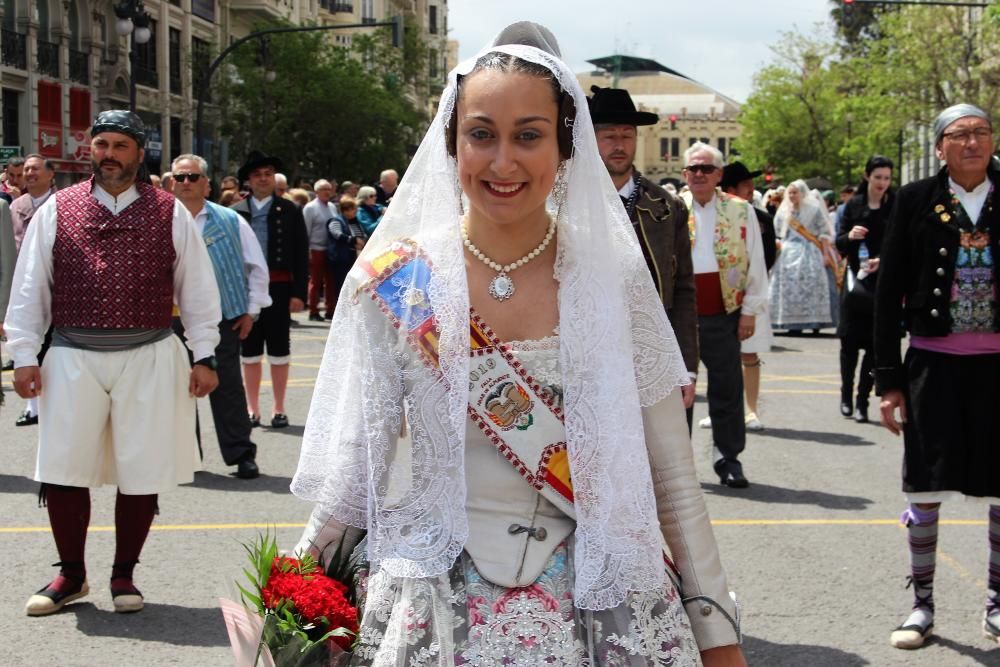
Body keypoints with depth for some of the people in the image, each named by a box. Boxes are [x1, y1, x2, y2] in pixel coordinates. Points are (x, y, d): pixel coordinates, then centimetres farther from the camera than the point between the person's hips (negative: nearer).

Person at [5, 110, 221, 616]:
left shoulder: (169, 213, 5)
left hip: (148, 359, 0)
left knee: (142, 473, 4)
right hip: (73, 359, 0)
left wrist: (204, 356, 2)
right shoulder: (57, 210, 5)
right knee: (62, 470, 2)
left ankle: (124, 574, 22)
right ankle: (70, 575, 19)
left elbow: (196, 288, 7)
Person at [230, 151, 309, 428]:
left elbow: (301, 255, 0)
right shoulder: (235, 213, 4)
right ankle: (252, 409, 18)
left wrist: (299, 293, -8)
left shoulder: (290, 212, 1)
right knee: (250, 351, 9)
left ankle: (279, 409, 15)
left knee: (279, 350, 6)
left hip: (279, 289, -1)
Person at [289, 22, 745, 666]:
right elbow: (355, 464, 1)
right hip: (436, 612, 0)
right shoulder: (394, 282, -6)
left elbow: (672, 475, -1)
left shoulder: (614, 276, -5)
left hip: (601, 609, 1)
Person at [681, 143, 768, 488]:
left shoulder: (740, 211, 5)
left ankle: (728, 459, 13)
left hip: (723, 314, 0)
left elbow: (755, 265, 5)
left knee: (726, 389, 4)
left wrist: (750, 310, -1)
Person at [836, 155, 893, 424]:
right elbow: (839, 244, 8)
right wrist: (849, 236, -14)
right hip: (857, 279, 1)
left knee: (875, 344, -1)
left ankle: (862, 401, 5)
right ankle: (846, 395, 18)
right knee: (850, 341, 2)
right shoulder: (854, 205, 6)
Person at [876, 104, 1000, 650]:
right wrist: (888, 379, -2)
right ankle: (922, 605, 17)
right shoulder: (916, 200, 0)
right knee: (926, 485, 3)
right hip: (934, 363, -1)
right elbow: (888, 292, 1)